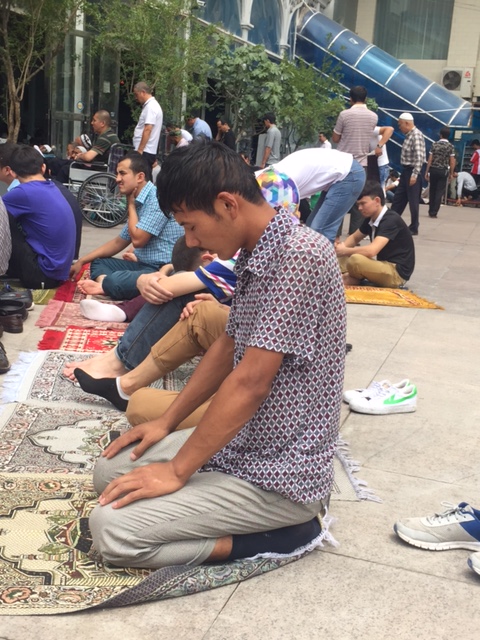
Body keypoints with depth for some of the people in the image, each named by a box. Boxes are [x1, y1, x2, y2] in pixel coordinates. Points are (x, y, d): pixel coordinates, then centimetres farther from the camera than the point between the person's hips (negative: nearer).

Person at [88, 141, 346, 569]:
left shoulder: (299, 254, -25)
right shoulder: (253, 255, 5)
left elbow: (249, 384, -25)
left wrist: (177, 471, -16)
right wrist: (167, 422, 17)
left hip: (281, 473, -10)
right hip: (242, 441, 10)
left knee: (111, 529, -15)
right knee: (111, 472, 13)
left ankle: (281, 531, -4)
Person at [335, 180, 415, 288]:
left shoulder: (391, 220, -21)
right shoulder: (370, 219, 5)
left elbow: (371, 251, -32)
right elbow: (354, 238, 18)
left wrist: (345, 251, -19)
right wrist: (341, 247, -5)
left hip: (397, 273, -9)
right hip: (384, 266, 10)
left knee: (355, 260, -31)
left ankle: (354, 279, -3)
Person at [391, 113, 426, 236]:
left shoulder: (416, 135, -17)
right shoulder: (409, 135, 12)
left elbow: (419, 157, -24)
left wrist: (414, 175, -27)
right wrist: (406, 173, 17)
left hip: (412, 172, -10)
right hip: (406, 171, 10)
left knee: (413, 201, -1)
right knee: (398, 198, 14)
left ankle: (414, 228, 8)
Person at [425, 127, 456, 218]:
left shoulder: (434, 145, 0)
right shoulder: (451, 146, -3)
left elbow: (430, 160, -1)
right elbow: (452, 162, -6)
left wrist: (426, 172, 3)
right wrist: (451, 173, 3)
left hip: (433, 170, 2)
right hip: (443, 171, -2)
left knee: (432, 191, 12)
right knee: (439, 192, 2)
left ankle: (431, 211, 17)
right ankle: (434, 212, -1)